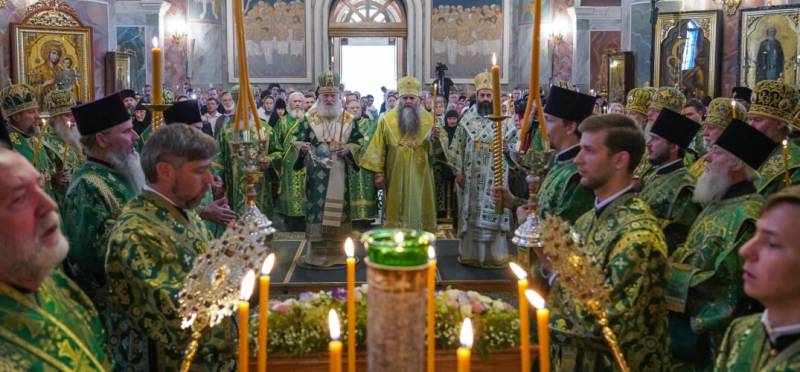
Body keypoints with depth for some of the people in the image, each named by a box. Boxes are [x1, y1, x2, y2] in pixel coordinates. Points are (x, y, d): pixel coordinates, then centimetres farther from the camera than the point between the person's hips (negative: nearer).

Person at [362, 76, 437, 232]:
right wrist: (378, 172, -7)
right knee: (396, 209, 4)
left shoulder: (429, 119, 3)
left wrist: (436, 139, -17)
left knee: (419, 208, 5)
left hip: (420, 174, 1)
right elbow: (379, 148, -2)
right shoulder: (387, 119, -1)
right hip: (395, 175, -1)